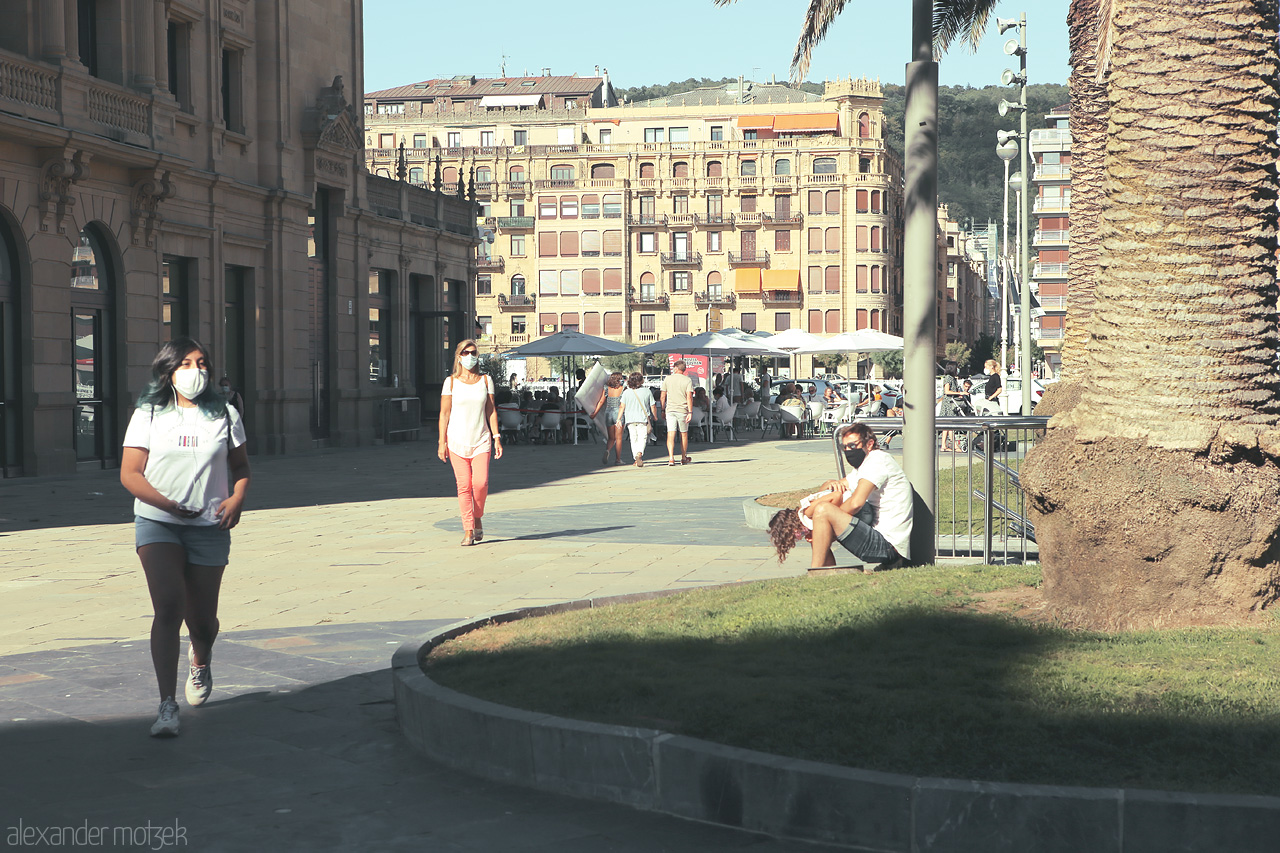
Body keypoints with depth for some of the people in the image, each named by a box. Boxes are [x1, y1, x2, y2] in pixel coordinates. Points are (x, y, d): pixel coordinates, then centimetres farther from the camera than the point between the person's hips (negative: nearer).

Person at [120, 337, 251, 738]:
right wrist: (169, 504, -18)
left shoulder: (224, 414, 6)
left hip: (209, 528, 2)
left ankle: (200, 660, 47)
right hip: (157, 524, -2)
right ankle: (167, 705, -17)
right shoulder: (148, 415, 1)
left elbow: (240, 467, 13)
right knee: (168, 607, -19)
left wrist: (237, 499, -9)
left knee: (202, 619, 9)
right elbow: (130, 473, -2)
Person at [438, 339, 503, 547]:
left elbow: (491, 411, 9)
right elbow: (444, 413, 1)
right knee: (464, 485, -5)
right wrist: (442, 442, -4)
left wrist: (497, 438, 3)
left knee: (481, 482, -13)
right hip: (457, 439, -1)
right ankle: (468, 530, 2)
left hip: (480, 440, 1)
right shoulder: (451, 382, 2)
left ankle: (478, 519, 12)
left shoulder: (485, 381, 8)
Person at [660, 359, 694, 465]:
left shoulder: (667, 379, 4)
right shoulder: (688, 380, -1)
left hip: (670, 409, 1)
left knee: (670, 434, -5)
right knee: (684, 434, 13)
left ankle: (671, 457, -20)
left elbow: (663, 396, 6)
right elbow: (689, 397, -10)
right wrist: (690, 412, -11)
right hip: (682, 410, -1)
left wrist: (663, 409, 16)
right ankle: (684, 458, 23)